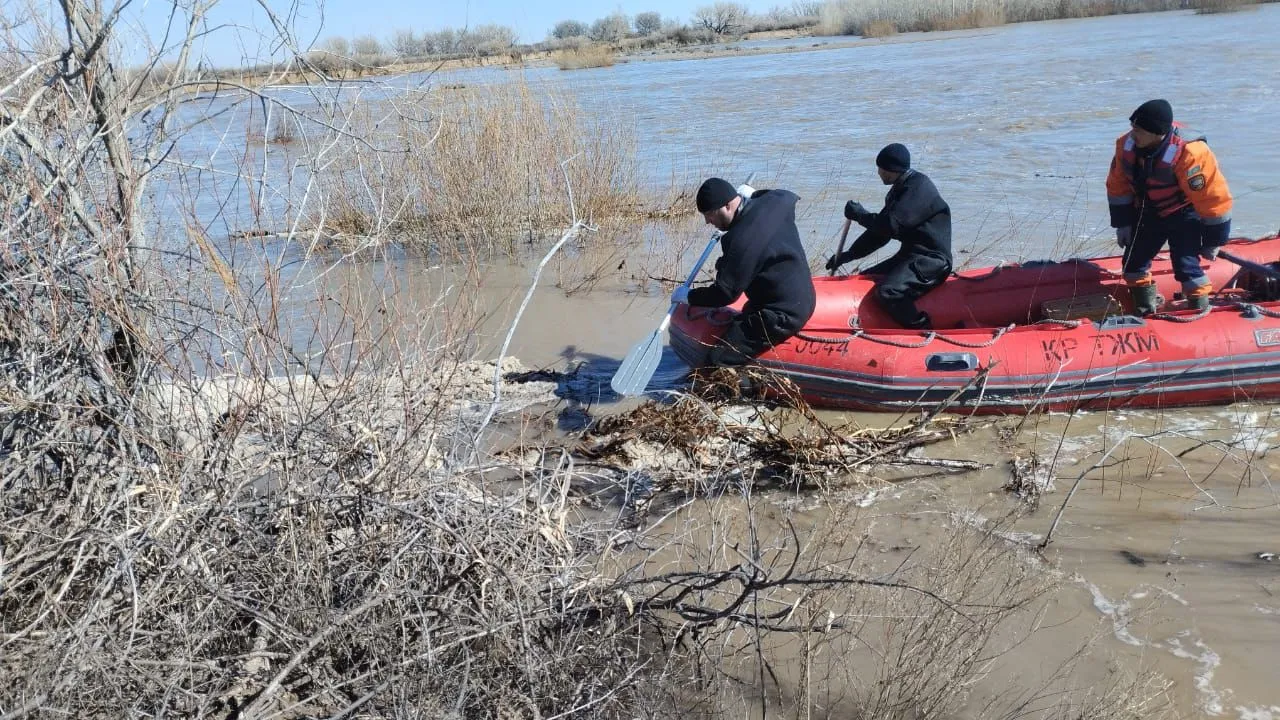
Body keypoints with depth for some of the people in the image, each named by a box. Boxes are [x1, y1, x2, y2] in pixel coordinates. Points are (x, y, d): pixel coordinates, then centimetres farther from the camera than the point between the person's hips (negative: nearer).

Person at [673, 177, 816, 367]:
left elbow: (725, 292, -21)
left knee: (718, 362, -14)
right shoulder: (774, 202, 0)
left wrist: (689, 296, -5)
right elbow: (790, 197, 26)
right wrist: (753, 194, 37)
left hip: (782, 315, -11)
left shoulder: (742, 241, -27)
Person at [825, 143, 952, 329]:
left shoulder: (919, 187, -15)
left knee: (887, 291, -30)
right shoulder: (900, 190, 17)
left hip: (931, 260, -11)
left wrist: (859, 214, -10)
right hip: (910, 255, 11)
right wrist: (847, 255, 12)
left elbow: (891, 225, -25)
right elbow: (879, 231, 19)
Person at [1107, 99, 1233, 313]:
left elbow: (1213, 197, -23)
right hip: (1148, 213, 6)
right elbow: (1118, 187, 0)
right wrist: (1122, 223, 1)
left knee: (1186, 265, -15)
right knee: (1134, 262, 7)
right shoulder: (1127, 145, -16)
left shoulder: (1189, 153, -32)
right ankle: (1145, 309, 27)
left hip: (1184, 215, -6)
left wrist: (1213, 241, -16)